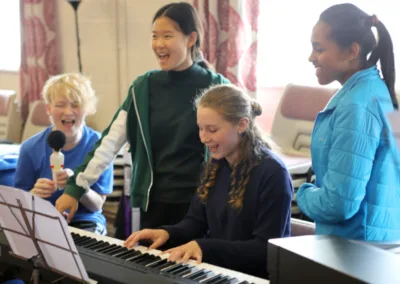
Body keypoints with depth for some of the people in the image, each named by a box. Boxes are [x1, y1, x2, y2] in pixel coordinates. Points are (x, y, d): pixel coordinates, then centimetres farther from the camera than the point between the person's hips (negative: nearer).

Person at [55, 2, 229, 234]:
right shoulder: (144, 87, 3)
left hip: (199, 202, -2)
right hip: (154, 201, 2)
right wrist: (75, 188, -5)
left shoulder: (215, 88, -5)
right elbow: (110, 142, 0)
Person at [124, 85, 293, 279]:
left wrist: (205, 247, -27)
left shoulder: (272, 173, -16)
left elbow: (267, 249, -19)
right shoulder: (215, 164, 8)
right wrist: (168, 233, -9)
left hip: (252, 276, -6)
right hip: (213, 268, 7)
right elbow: (197, 220, 12)